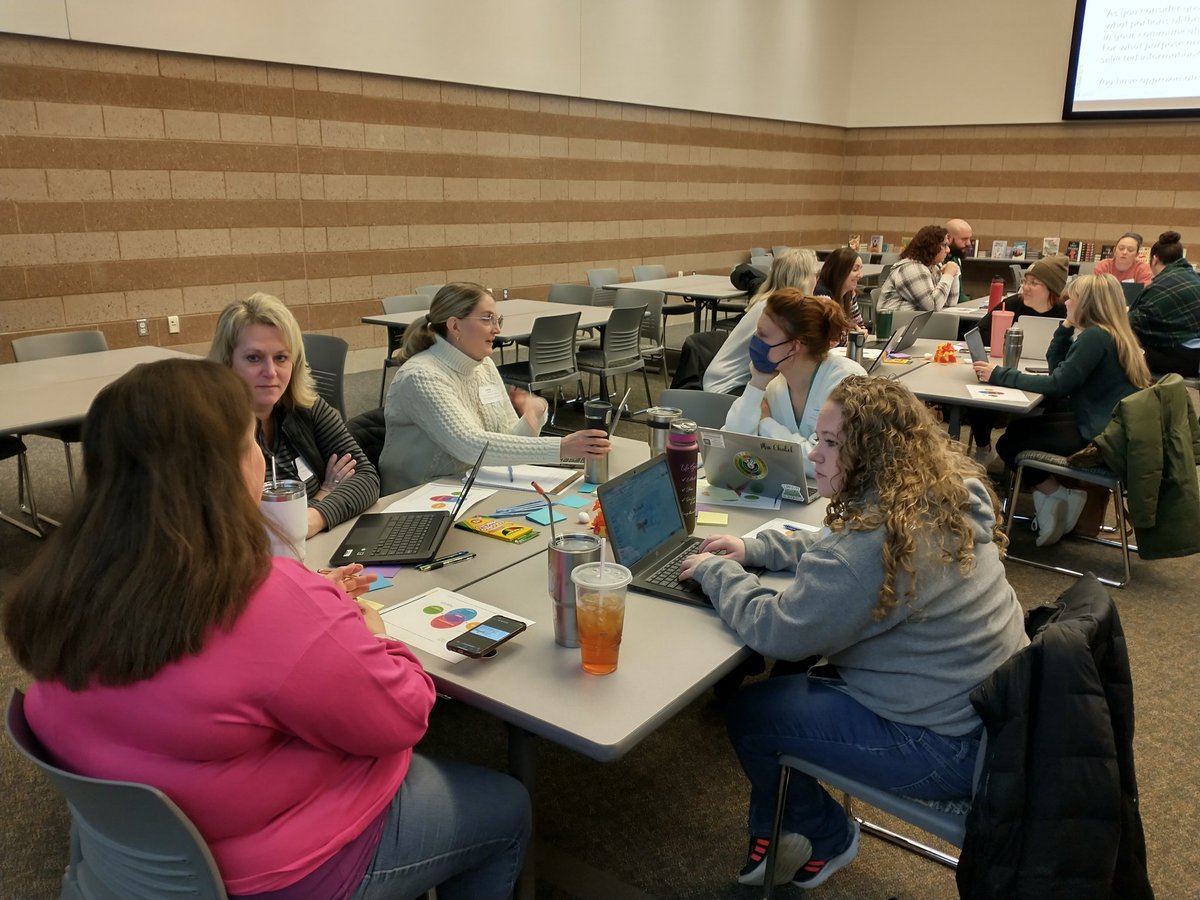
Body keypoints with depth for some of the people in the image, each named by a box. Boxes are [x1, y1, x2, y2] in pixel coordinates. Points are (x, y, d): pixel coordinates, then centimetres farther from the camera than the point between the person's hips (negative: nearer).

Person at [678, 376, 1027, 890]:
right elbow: (837, 549, 16)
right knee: (783, 684, 17)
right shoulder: (943, 495, -1)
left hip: (948, 745, -9)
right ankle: (776, 830, 32)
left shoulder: (880, 538, -31)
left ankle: (827, 840, 25)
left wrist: (716, 570, -8)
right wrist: (755, 549, 6)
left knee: (748, 713, 0)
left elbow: (776, 632, -24)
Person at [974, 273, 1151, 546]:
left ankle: (1056, 494, 5)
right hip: (1106, 424, 10)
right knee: (1018, 427, 18)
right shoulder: (1109, 333, 11)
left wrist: (1000, 375, -19)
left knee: (1009, 442, -3)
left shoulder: (1095, 336, -19)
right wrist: (1066, 328, 4)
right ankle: (1058, 493, 12)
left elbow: (1058, 384, -22)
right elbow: (1058, 367, 14)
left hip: (1100, 435, -10)